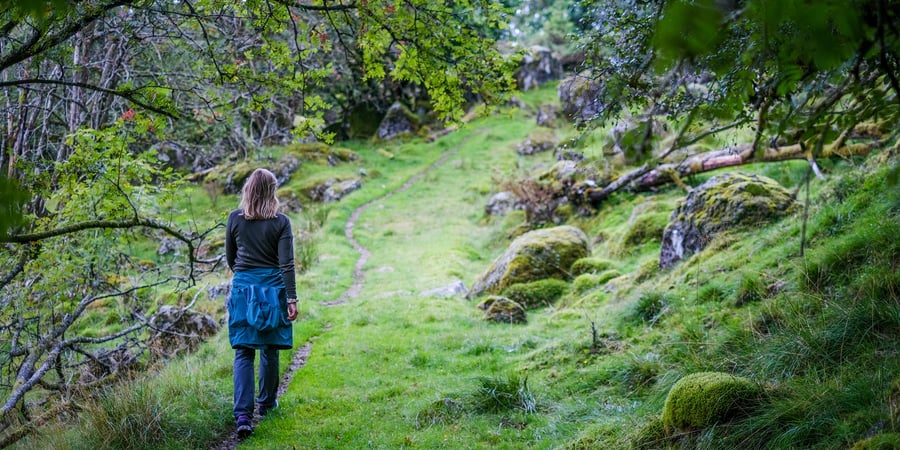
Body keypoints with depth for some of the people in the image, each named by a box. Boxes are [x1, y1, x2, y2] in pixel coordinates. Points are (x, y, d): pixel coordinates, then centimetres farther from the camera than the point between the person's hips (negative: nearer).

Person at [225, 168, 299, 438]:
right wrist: (292, 299, -8)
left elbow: (229, 257, 11)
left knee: (243, 352, 1)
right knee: (269, 349, 15)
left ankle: (243, 415, -11)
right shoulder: (281, 222, -6)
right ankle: (266, 403, 30)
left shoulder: (235, 219, 0)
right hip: (272, 289, -1)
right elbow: (286, 264, -10)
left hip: (243, 288, 1)